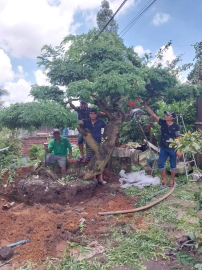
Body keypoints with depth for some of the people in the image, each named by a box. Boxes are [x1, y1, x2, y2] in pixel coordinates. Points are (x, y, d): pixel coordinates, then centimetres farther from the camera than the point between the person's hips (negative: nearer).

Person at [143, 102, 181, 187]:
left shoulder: (175, 126, -10)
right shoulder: (162, 122, -1)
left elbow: (178, 139, -8)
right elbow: (153, 114, -4)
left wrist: (179, 150, -13)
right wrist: (145, 105, -10)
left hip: (172, 149, -4)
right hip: (163, 148, 4)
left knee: (173, 165, 9)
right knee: (160, 164, 4)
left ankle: (172, 181, 22)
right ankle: (164, 179, 19)